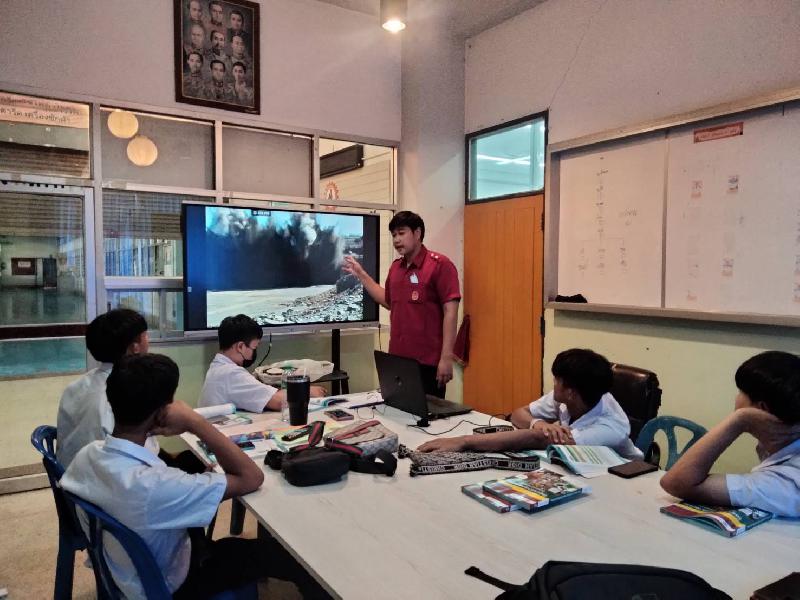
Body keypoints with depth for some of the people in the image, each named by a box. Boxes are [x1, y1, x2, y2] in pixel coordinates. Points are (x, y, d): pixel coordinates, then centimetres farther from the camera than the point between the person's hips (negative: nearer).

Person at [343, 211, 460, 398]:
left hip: (428, 362, -6)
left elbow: (450, 311, -13)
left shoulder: (440, 265, -9)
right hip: (397, 360, 7)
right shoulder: (395, 267, 12)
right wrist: (361, 275, 22)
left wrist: (446, 357, -18)